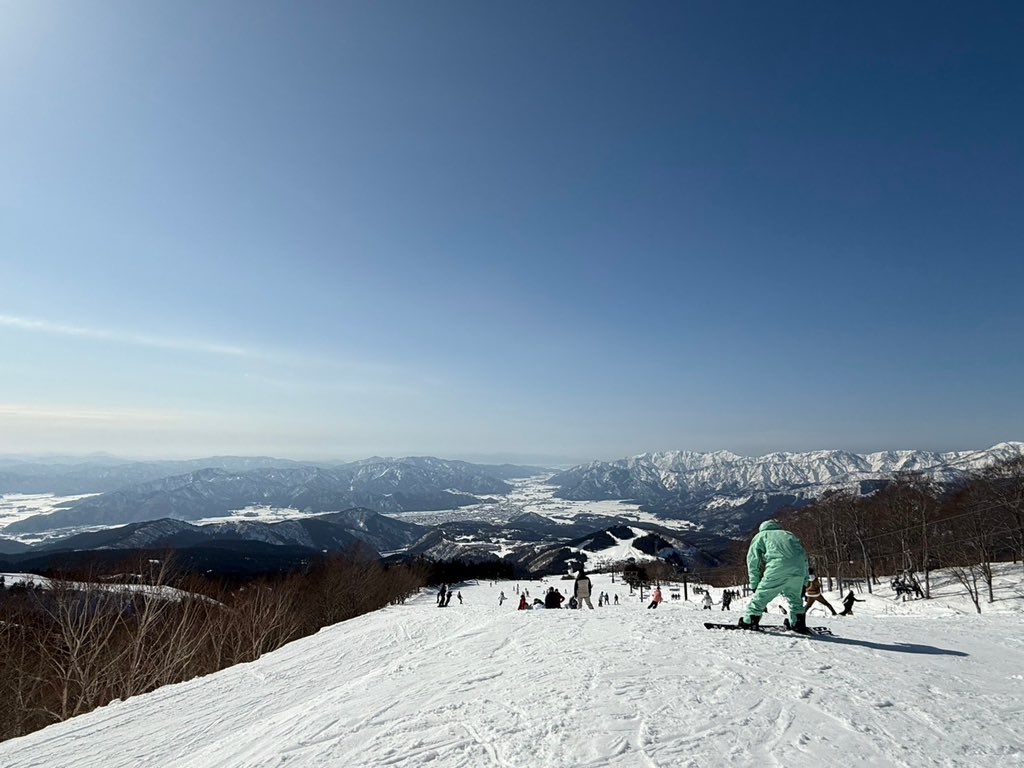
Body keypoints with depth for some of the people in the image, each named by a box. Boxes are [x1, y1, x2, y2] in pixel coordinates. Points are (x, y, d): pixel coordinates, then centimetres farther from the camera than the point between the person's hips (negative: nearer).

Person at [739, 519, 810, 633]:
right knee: (795, 598, 25)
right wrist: (804, 582, 30)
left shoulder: (760, 536, 26)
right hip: (799, 568, 4)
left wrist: (754, 584, 19)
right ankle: (799, 624, 27)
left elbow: (753, 561, 17)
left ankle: (750, 621, 7)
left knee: (761, 594, 5)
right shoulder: (789, 535, 37)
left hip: (778, 566, -4)